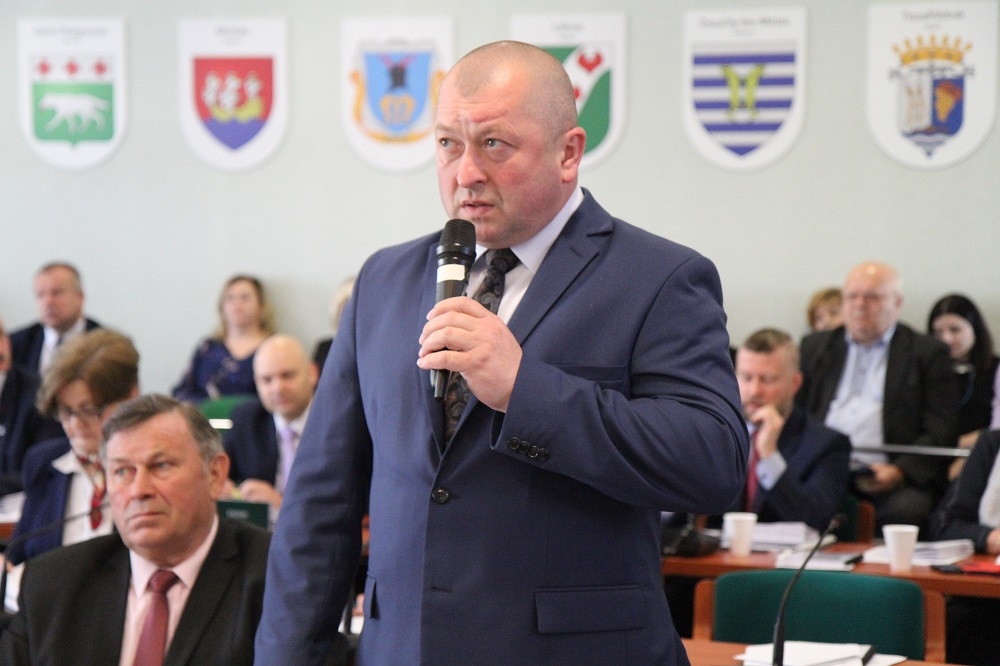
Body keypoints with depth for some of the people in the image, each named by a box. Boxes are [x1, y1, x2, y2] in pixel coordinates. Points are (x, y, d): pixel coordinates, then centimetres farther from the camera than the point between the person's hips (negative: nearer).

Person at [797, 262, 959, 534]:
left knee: (905, 510, -36)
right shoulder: (815, 346, 24)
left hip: (889, 478, -2)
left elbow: (940, 432, 4)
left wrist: (901, 471, -13)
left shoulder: (927, 354, 12)